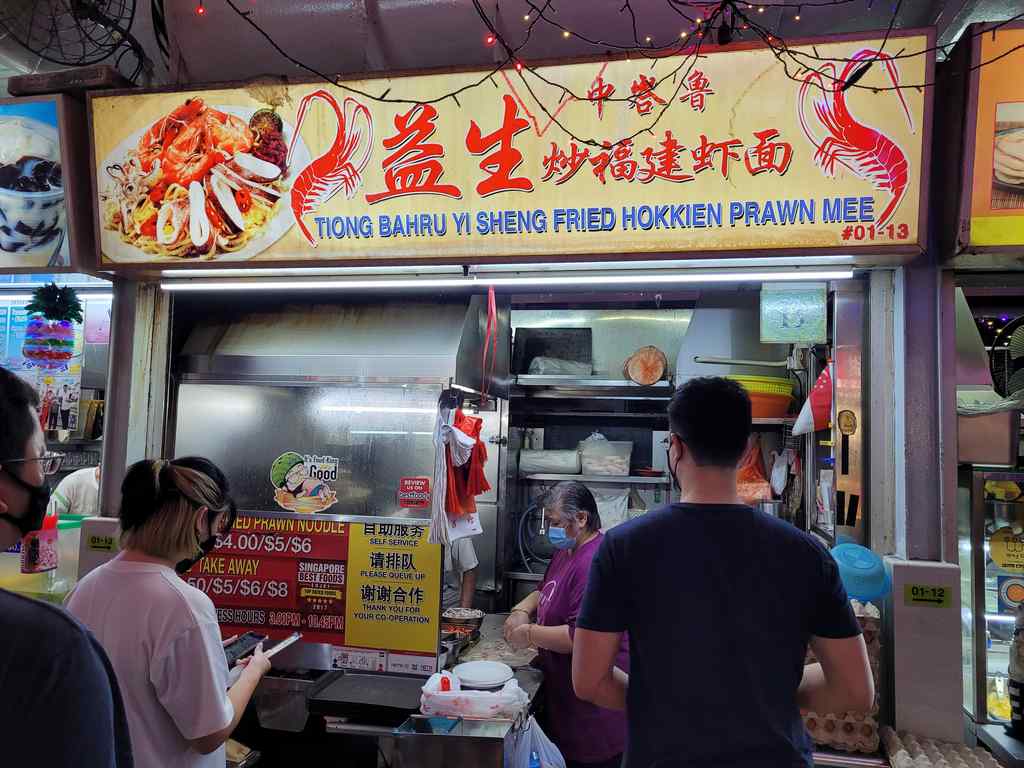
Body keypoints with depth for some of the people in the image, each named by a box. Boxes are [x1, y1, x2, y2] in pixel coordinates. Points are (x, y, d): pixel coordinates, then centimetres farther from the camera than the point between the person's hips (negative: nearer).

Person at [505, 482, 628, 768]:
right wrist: (523, 610, 3)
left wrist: (530, 634, -19)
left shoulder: (594, 562, -25)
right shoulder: (566, 550, 9)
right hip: (564, 686, 10)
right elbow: (546, 590, 23)